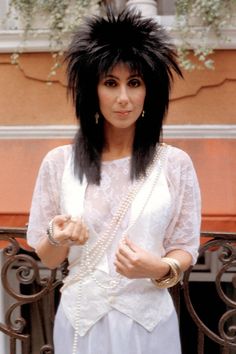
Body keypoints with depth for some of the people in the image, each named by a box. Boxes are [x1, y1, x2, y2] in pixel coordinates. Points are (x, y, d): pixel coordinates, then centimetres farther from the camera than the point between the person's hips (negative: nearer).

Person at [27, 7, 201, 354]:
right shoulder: (59, 162, -4)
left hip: (149, 320, 0)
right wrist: (58, 238, -19)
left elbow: (185, 248, 0)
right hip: (81, 319, 1)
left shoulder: (176, 164, -6)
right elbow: (46, 257, 3)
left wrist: (161, 269, -20)